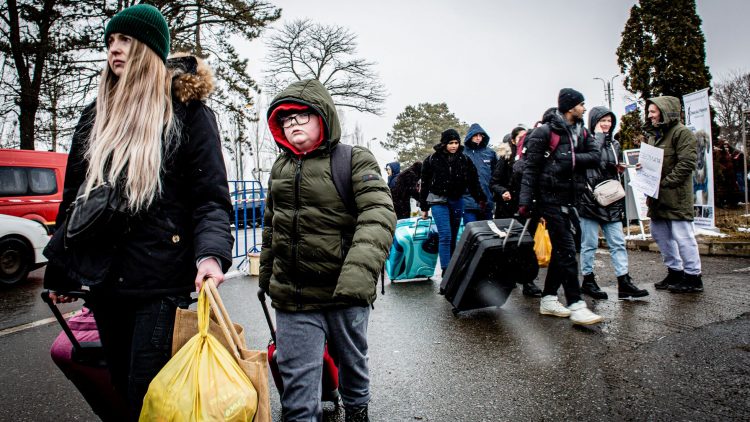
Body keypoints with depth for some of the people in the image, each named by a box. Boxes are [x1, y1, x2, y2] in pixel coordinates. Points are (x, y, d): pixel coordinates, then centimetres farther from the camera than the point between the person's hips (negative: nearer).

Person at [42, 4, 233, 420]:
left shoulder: (187, 112, -1)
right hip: (103, 278, 6)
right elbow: (73, 198, 18)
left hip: (161, 280, -6)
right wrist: (59, 271, 19)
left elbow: (211, 197, -8)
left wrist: (211, 254, -26)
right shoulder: (95, 116, 15)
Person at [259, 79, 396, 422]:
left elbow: (379, 215, -21)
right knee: (298, 380, 3)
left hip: (346, 293, -2)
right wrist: (266, 278, 23)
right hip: (292, 295, 3)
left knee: (352, 360, 20)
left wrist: (359, 272, -34)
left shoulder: (356, 160, -7)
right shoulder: (280, 167, 9)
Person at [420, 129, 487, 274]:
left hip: (457, 201, 3)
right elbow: (425, 184, 1)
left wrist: (480, 198, 5)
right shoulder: (432, 160, -4)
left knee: (454, 237, 9)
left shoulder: (464, 160, 2)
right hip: (439, 201, -3)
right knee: (445, 236, -13)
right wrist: (424, 208, 3)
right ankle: (446, 271, -11)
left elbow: (474, 181, 8)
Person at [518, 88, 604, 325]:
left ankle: (548, 299, 20)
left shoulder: (582, 133, 14)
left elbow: (595, 156, 1)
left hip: (569, 200, 8)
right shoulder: (545, 132, -8)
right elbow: (530, 168, -11)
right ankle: (576, 305, -7)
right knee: (566, 250, -10)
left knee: (561, 250, 11)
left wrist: (573, 160, -16)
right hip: (551, 198, -8)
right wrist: (525, 201, -17)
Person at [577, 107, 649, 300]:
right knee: (590, 243, 2)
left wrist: (621, 168, 6)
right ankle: (588, 280, 13)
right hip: (590, 199, -7)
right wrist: (598, 135, -13)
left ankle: (624, 283, 8)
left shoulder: (614, 144, 17)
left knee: (618, 243, 5)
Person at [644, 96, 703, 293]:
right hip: (657, 196, 9)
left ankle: (693, 277, 6)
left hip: (676, 195, -9)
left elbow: (686, 164, -16)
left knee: (682, 235, -5)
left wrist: (664, 183, -19)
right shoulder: (653, 135, 18)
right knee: (659, 233, 13)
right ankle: (675, 271, 27)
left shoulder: (682, 132, -8)